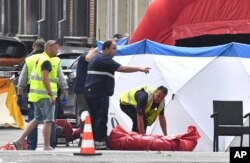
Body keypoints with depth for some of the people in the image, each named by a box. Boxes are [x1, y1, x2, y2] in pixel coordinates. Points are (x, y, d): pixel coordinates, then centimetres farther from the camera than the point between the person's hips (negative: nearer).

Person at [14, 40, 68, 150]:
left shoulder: (38, 59, 17)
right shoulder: (46, 61, -13)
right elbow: (45, 78, -23)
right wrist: (51, 94, -24)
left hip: (36, 95, 10)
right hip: (44, 95, -10)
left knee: (37, 119, 17)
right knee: (48, 120, -4)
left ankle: (20, 141, 11)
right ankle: (47, 147, -4)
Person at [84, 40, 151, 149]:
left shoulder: (96, 58, 22)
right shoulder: (105, 60, -11)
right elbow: (122, 69, -16)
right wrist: (140, 69, -12)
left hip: (90, 92, 11)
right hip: (99, 93, -11)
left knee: (94, 117, 13)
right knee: (101, 117, -10)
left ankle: (92, 140, 14)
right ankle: (99, 141, -13)